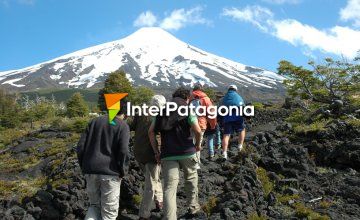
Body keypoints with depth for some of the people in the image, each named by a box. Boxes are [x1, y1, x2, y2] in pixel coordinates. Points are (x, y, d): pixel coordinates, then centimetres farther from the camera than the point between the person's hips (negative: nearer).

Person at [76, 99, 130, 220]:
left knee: (94, 205, 20)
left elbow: (80, 147, 6)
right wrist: (123, 172, 0)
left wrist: (84, 167, 15)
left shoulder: (94, 121, 11)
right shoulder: (123, 126, -3)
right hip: (110, 173, -4)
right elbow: (123, 152, -13)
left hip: (91, 171, 4)